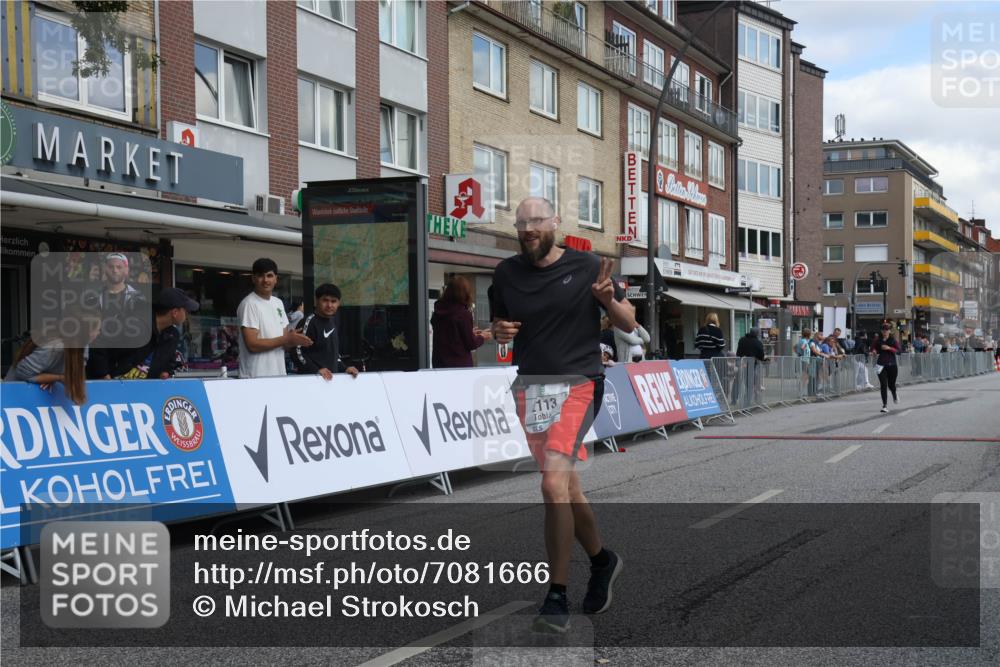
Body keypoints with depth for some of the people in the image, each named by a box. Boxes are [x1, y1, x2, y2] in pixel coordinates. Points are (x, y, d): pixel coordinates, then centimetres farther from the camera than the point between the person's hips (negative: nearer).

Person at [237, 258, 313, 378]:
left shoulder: (278, 303, 14)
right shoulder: (249, 304, -9)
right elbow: (252, 345, -17)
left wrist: (294, 340, -7)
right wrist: (287, 339, -14)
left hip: (279, 374, 7)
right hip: (256, 377, -7)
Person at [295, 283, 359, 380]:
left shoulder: (333, 322, 14)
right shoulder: (310, 322, -11)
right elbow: (299, 352, -15)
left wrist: (344, 369, 9)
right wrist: (317, 370, -23)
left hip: (332, 377, 8)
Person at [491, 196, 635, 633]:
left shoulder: (586, 267, -2)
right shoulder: (507, 273, 7)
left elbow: (629, 324, 4)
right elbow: (498, 323, 20)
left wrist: (608, 299, -17)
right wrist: (498, 332, -4)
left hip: (577, 384, -5)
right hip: (529, 386, 5)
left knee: (554, 483, -20)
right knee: (567, 488, 13)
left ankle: (557, 599, -14)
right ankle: (602, 560, 39)